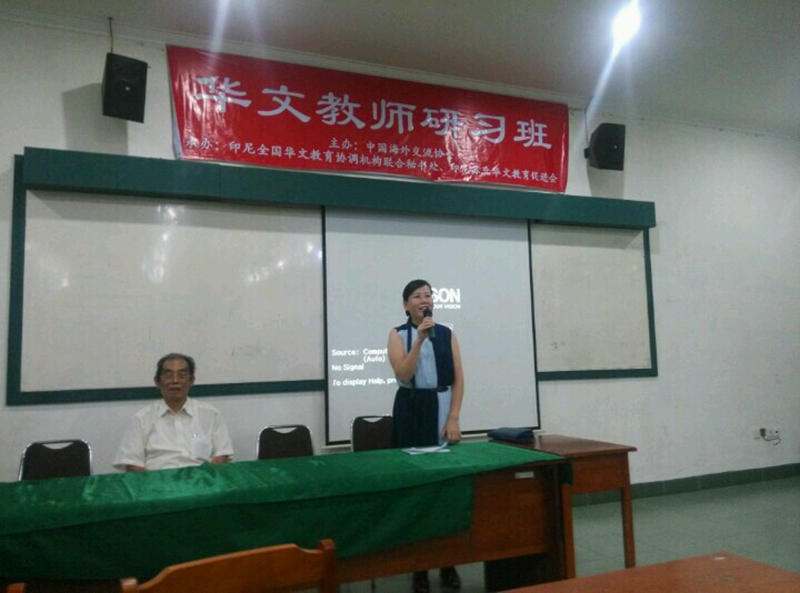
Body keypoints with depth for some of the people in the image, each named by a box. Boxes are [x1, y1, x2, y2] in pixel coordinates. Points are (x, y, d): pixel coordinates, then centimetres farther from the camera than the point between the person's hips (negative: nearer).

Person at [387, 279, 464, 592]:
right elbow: (403, 375, -11)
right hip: (411, 410, -1)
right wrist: (420, 339, -17)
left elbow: (458, 378, 4)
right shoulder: (398, 334, 2)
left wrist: (454, 419, -5)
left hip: (441, 408, 2)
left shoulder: (447, 334, 7)